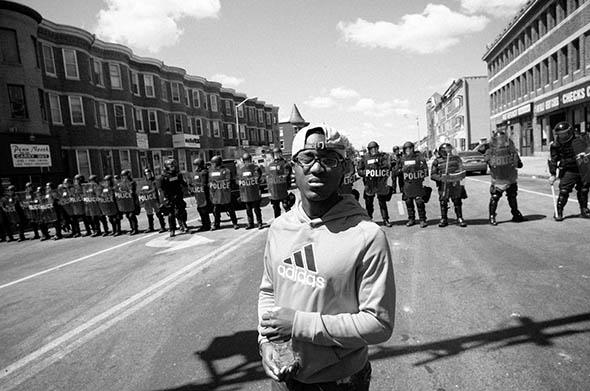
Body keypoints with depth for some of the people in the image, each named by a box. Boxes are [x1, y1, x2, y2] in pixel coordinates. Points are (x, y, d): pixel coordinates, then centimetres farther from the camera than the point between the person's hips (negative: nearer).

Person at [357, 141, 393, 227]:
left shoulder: (383, 156, 5)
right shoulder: (365, 158, 8)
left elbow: (388, 166, -9)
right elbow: (359, 170, 8)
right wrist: (366, 173, -9)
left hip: (381, 184, -1)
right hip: (369, 184, 2)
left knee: (382, 202, 2)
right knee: (368, 203, 9)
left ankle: (385, 220, 12)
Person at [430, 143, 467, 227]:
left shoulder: (456, 158, 6)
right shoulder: (437, 161, 2)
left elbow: (461, 171, 2)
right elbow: (432, 175, -1)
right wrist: (440, 177, -18)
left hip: (455, 185, 1)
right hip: (443, 185, -1)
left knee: (458, 202, 5)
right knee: (443, 203, 4)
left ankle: (460, 219, 16)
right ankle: (444, 219, 17)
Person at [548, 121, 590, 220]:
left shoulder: (579, 140, -3)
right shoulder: (555, 145, -6)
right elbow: (553, 160, -2)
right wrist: (553, 174, -4)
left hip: (582, 170, 2)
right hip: (567, 171, -2)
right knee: (564, 191, -11)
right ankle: (559, 212, -2)